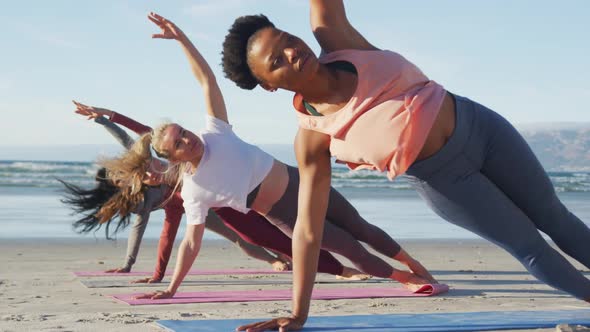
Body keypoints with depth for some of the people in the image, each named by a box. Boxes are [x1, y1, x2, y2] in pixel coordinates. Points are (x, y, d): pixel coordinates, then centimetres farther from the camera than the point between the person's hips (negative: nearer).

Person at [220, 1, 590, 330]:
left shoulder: (337, 41, -12)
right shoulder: (312, 138, -18)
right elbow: (308, 229, -17)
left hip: (479, 126, 2)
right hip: (444, 180, -2)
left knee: (553, 217, 19)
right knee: (529, 246, 11)